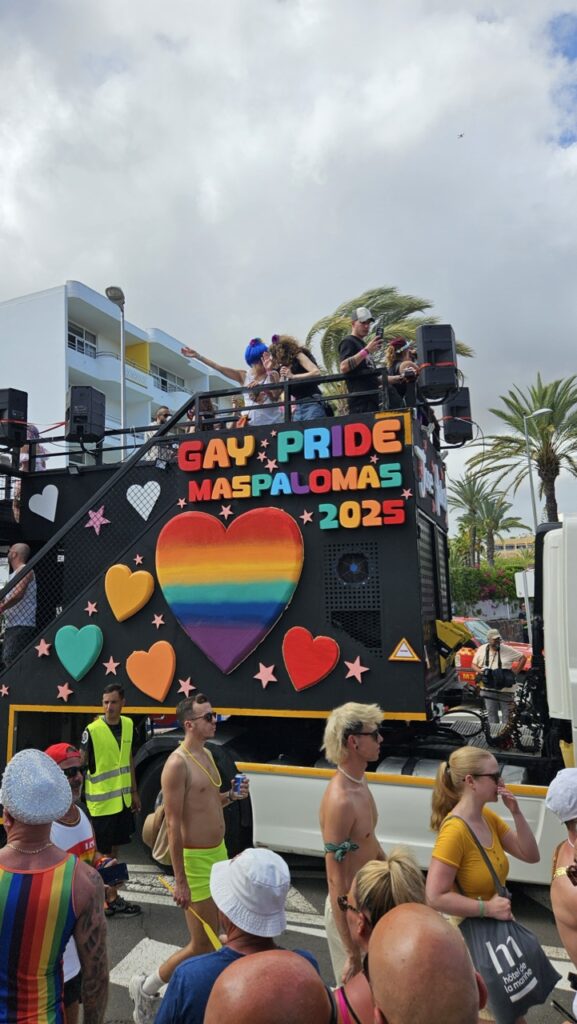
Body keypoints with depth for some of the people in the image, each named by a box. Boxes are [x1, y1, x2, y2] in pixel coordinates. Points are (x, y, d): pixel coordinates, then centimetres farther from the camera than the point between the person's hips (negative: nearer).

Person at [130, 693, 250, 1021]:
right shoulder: (178, 763, -21)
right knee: (202, 945, 4)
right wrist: (180, 882, -19)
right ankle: (146, 989, 25)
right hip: (196, 860, -8)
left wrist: (232, 796, -1)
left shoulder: (208, 754, 6)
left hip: (219, 853, 8)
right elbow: (174, 825, -21)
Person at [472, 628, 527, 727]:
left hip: (506, 689, -2)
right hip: (489, 689, 2)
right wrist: (479, 671, -7)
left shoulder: (507, 650, -6)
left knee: (507, 713, 4)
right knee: (491, 714, 8)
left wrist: (516, 671, -7)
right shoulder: (482, 650, 2)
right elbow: (474, 664, 13)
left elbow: (523, 658, 2)